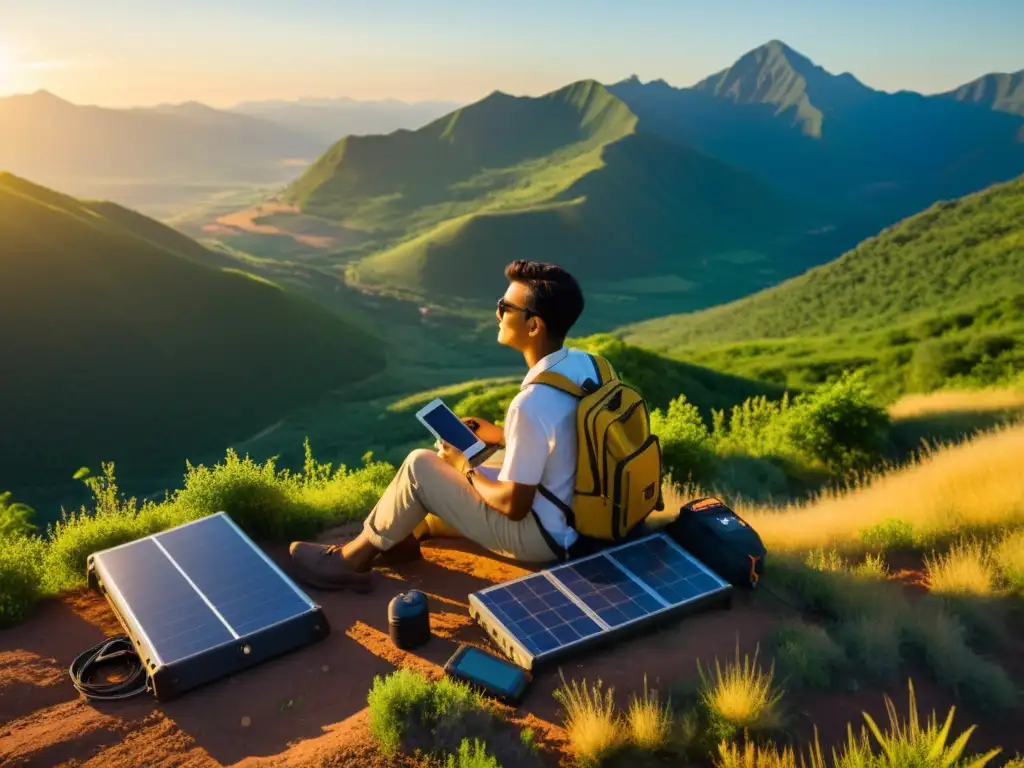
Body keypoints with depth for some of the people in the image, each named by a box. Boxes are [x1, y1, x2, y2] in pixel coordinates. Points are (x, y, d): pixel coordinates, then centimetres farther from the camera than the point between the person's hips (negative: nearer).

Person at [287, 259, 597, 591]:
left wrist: (466, 470, -7)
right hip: (578, 513, 9)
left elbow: (514, 505, -23)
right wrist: (501, 436, 11)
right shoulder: (582, 362, -4)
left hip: (540, 536, -8)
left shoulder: (531, 405, -31)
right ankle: (407, 534, 29)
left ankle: (354, 558, 13)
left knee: (420, 466, -6)